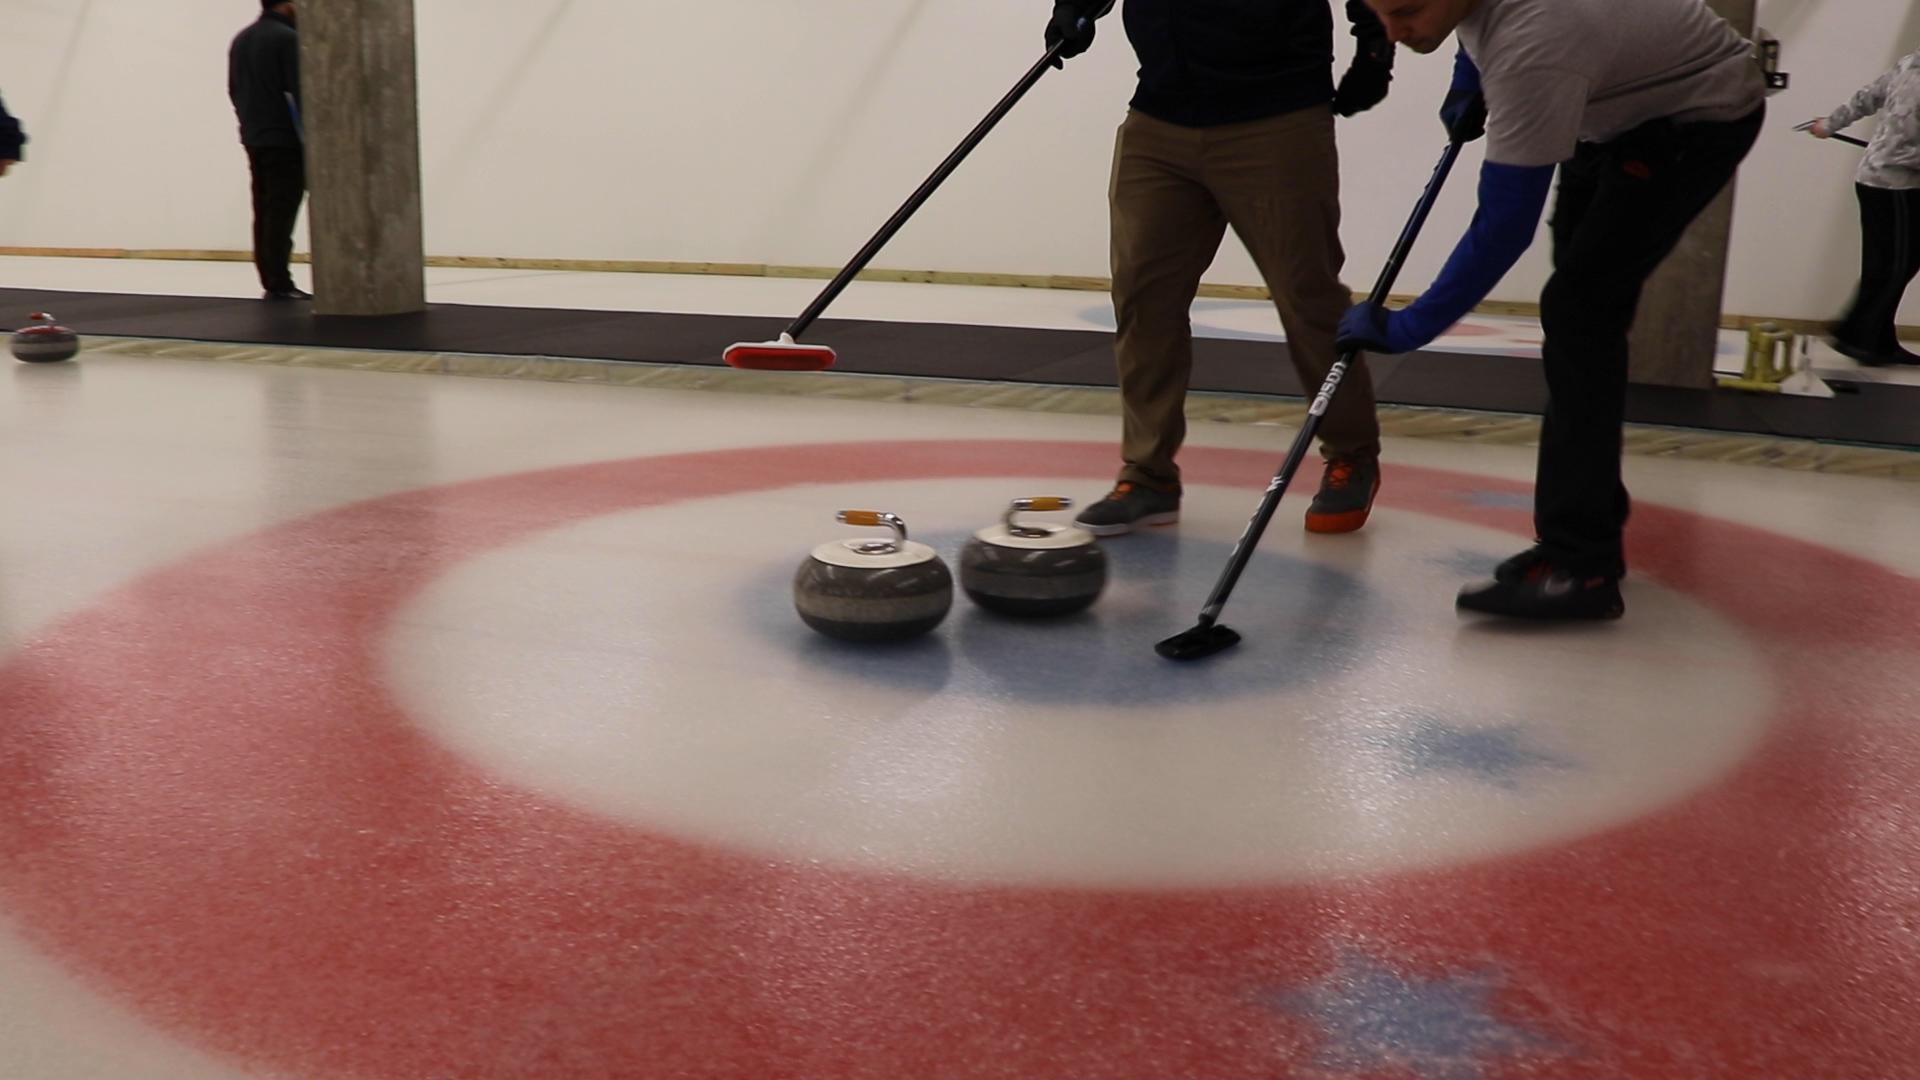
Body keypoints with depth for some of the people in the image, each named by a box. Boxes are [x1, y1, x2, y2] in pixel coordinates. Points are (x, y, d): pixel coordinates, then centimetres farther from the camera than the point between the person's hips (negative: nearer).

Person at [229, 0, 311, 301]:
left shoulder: (241, 40, 15)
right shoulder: (287, 38, -11)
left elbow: (234, 89, 18)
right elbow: (298, 90, -16)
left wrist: (250, 120, 21)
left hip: (253, 138, 8)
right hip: (285, 140, -8)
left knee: (264, 210, 9)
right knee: (281, 211, -8)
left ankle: (270, 281, 10)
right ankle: (279, 284, -10)